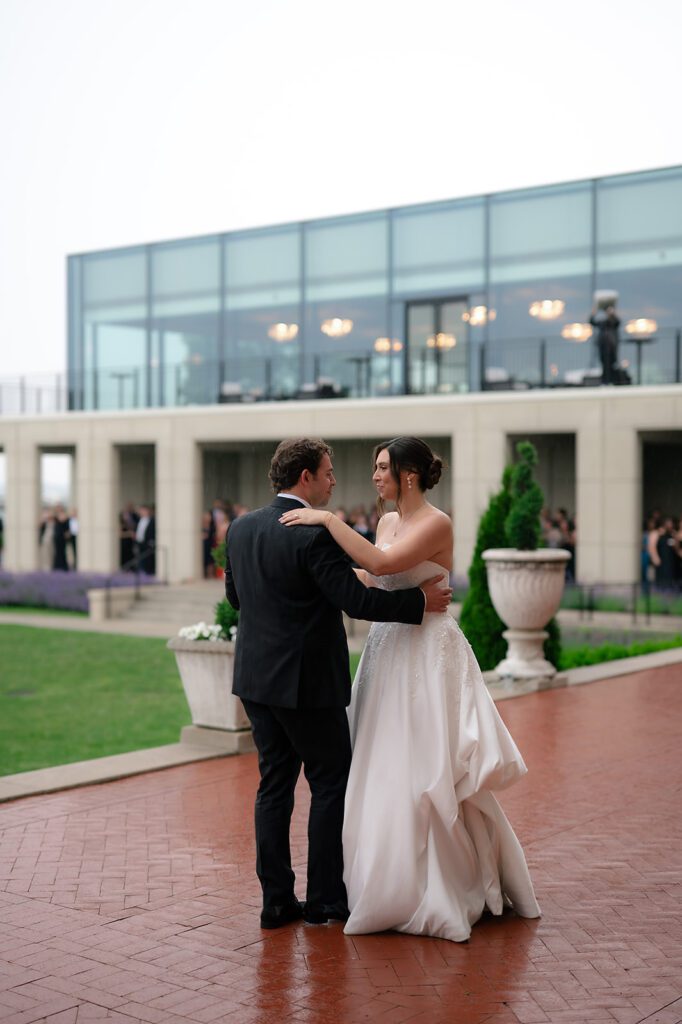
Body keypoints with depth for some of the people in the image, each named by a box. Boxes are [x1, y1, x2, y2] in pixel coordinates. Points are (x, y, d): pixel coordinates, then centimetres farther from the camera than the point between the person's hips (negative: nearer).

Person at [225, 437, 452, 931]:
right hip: (306, 682, -7)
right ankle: (326, 899, 13)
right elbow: (357, 600, -20)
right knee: (331, 783, 7)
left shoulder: (241, 528, 5)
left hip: (256, 677, 7)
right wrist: (421, 600, -9)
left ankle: (277, 899, 15)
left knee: (275, 784, 12)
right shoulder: (315, 535, -18)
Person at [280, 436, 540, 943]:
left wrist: (328, 519, -24)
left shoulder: (436, 524, -14)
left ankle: (452, 892, 11)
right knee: (387, 772, 11)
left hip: (426, 655, -8)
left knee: (428, 774, -3)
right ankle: (399, 882, 23)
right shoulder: (388, 521, 11)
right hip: (388, 651, 8)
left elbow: (381, 564, -28)